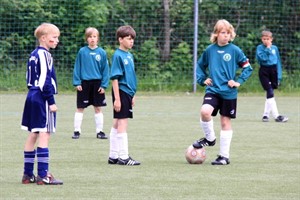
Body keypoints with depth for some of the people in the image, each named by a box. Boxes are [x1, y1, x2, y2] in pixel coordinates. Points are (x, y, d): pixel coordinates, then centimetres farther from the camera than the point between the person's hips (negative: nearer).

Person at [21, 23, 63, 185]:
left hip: (32, 97, 10)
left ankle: (28, 174, 15)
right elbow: (45, 80, -18)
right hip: (42, 98, -10)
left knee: (33, 134, 12)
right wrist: (51, 102, -17)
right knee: (44, 134, -9)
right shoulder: (44, 55, -13)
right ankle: (43, 175, -13)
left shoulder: (33, 54, 15)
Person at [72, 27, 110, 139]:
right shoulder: (82, 52, -3)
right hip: (84, 83, -1)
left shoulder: (102, 53, -1)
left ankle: (99, 131, 15)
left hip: (97, 84, 1)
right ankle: (77, 131, 11)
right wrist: (77, 83, -6)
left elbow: (105, 70, 2)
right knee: (80, 108, 4)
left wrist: (104, 85, -3)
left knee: (98, 108, 8)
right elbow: (77, 68, 0)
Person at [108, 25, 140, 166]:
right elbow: (115, 78, -16)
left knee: (117, 124, 12)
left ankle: (113, 156, 18)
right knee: (122, 124, -7)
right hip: (121, 92, -9)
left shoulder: (129, 55, 12)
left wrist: (132, 95, 21)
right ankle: (123, 157, -5)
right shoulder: (118, 55, -13)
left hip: (127, 93, 9)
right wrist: (117, 98, -20)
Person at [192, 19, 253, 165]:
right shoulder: (210, 50, 3)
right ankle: (209, 138, 2)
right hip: (213, 90, 1)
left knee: (226, 122, 4)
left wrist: (238, 82, -6)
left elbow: (247, 68, 3)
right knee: (205, 111, -25)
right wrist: (202, 79, 5)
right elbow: (200, 65, 19)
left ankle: (224, 156, 13)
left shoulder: (234, 50, -4)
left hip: (229, 92, -1)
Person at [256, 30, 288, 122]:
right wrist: (267, 48, -12)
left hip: (273, 71, 4)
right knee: (270, 93, -11)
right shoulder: (260, 48, 0)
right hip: (264, 72, -4)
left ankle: (266, 115, 18)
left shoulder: (275, 48, 9)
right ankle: (276, 116, -16)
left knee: (269, 94, 8)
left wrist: (279, 76, 5)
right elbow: (263, 58, -18)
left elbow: (278, 62, 10)